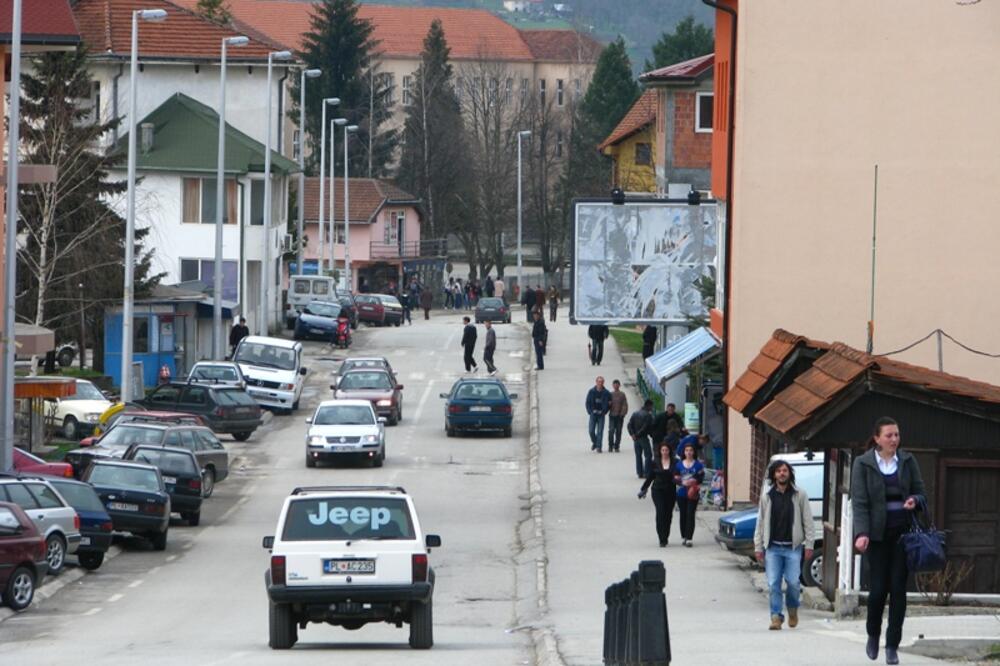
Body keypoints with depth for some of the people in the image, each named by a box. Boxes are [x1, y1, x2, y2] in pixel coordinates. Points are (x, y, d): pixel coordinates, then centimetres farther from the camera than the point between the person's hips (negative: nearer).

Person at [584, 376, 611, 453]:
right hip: (593, 414, 1)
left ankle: (598, 446, 0)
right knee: (591, 430, -2)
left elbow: (609, 404, 1)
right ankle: (594, 443, 24)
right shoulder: (591, 391, 0)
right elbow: (587, 402, 5)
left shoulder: (606, 393, -3)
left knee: (600, 431, -5)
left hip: (601, 414, -1)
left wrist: (603, 411, -9)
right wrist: (590, 411, -6)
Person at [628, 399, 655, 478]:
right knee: (648, 455, 2)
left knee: (638, 456, 12)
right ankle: (646, 472, -5)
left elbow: (629, 425, 0)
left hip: (636, 438, 6)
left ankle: (639, 473, 11)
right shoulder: (648, 415, -12)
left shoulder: (635, 413, 7)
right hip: (643, 437, -6)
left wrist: (632, 434, -7)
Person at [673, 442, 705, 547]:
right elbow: (675, 478, 1)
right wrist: (683, 482, -17)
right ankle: (684, 537, 21)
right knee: (683, 515, 8)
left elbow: (701, 478, -2)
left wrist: (695, 481, -21)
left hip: (693, 494, -2)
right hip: (681, 493, 2)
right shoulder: (679, 464, 5)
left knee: (690, 515, -9)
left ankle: (689, 538, -11)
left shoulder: (698, 464, 1)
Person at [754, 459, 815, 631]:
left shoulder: (800, 495, 2)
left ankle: (793, 610, 22)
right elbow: (761, 522, 10)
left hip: (793, 547, -1)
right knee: (773, 584, -4)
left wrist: (809, 544, -2)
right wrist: (758, 546, 7)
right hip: (772, 547, 1)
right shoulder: (767, 496, 7)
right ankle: (776, 616, 2)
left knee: (793, 582, -4)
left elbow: (807, 520, 4)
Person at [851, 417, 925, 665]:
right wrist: (861, 534, -19)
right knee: (878, 588, -6)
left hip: (903, 532, 2)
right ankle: (873, 634, 21)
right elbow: (859, 502, -7)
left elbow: (921, 494, 12)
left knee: (898, 587, -3)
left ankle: (892, 645, 3)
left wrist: (914, 501, -13)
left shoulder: (908, 461, 7)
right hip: (877, 533, -2)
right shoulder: (863, 464, -2)